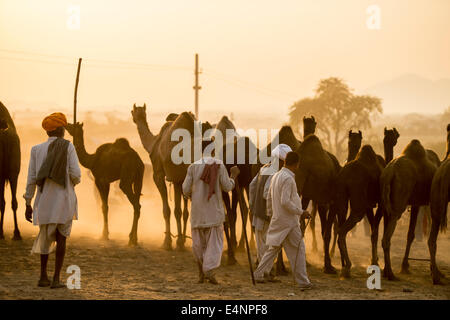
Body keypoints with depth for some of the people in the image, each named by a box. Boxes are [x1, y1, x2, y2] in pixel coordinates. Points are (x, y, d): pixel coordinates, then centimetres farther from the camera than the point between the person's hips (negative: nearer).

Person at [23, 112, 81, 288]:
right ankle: (56, 279, -1)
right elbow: (75, 174, -10)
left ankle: (43, 276, 17)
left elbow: (31, 178, 2)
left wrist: (28, 204, 7)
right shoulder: (68, 147, -4)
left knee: (46, 236, 20)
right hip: (64, 198, -3)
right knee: (61, 237, 6)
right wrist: (74, 182, 15)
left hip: (44, 200, 3)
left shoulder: (36, 150, 4)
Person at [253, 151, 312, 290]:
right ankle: (303, 282, 0)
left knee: (273, 248, 16)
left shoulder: (276, 176, 10)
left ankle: (259, 273, 16)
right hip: (288, 221, -9)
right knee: (298, 250, -2)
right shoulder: (288, 178, -18)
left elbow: (269, 199, 17)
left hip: (277, 220, 9)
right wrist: (300, 212, -16)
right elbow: (285, 201, -24)